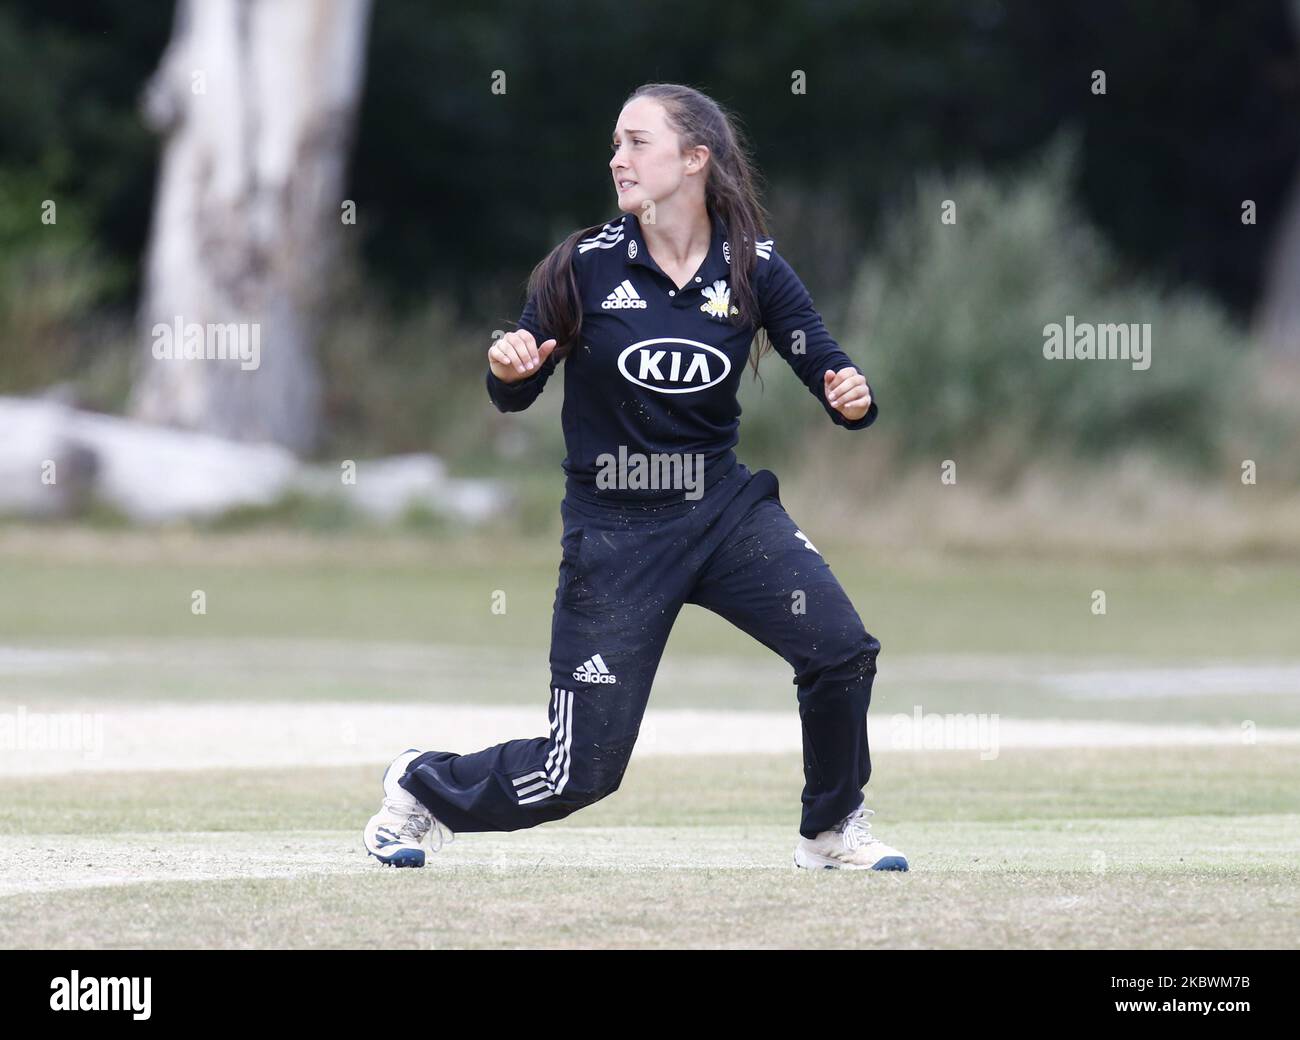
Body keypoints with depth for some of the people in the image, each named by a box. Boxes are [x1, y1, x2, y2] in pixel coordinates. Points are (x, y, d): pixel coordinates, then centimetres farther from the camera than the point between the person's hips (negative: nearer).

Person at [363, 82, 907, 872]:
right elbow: (513, 397, -3)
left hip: (725, 509, 2)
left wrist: (853, 399, -28)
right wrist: (509, 370, -26)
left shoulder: (753, 269, -5)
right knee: (581, 773, -3)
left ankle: (832, 831, 5)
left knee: (841, 648, -21)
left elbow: (827, 368, -6)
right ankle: (422, 787, 27)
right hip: (615, 532, -2)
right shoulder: (586, 266, -9)